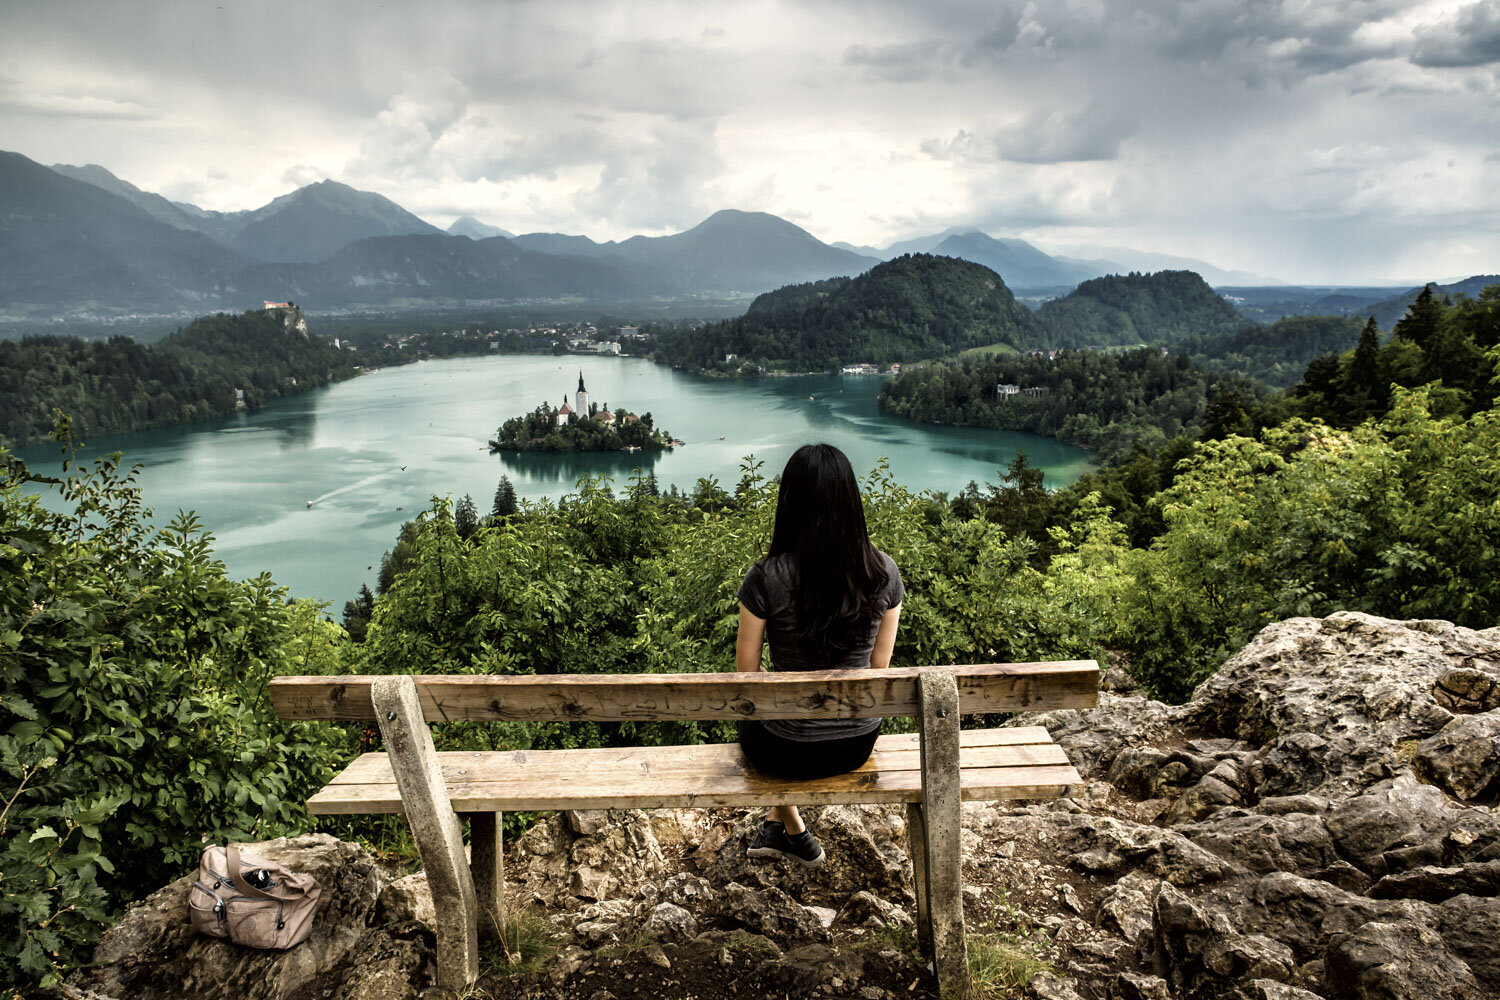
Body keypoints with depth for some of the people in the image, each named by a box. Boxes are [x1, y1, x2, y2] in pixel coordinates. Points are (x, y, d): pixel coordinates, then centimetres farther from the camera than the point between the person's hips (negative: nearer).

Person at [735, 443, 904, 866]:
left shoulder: (767, 578, -21)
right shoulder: (884, 572, -11)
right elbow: (878, 666, 0)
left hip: (788, 751, -3)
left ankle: (796, 834, 44)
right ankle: (776, 827, 51)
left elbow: (747, 671, -10)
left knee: (748, 717, 33)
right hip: (859, 744, 4)